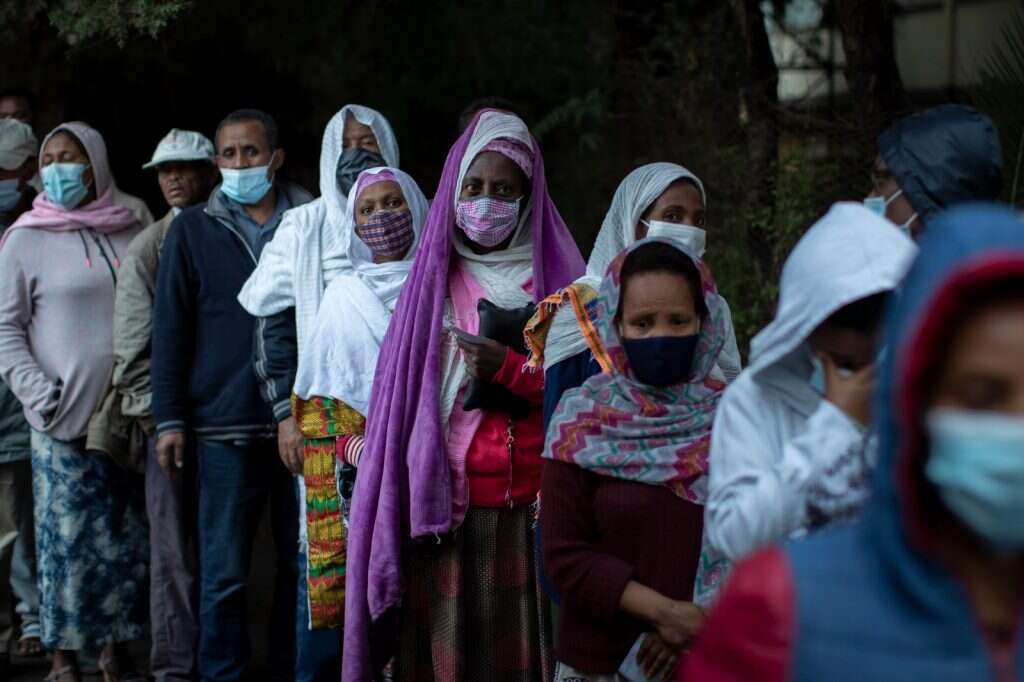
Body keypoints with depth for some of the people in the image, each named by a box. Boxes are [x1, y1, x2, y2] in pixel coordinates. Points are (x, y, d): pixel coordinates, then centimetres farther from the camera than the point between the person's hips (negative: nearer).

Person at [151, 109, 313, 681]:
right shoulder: (194, 230, 6)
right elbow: (171, 328, 4)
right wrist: (170, 419, -1)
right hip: (226, 424, -1)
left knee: (303, 566, 7)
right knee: (225, 573, 2)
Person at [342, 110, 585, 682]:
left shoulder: (555, 279, 5)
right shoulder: (433, 281, 11)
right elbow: (400, 399, 12)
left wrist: (512, 370, -14)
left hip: (530, 510, -1)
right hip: (443, 507, 1)